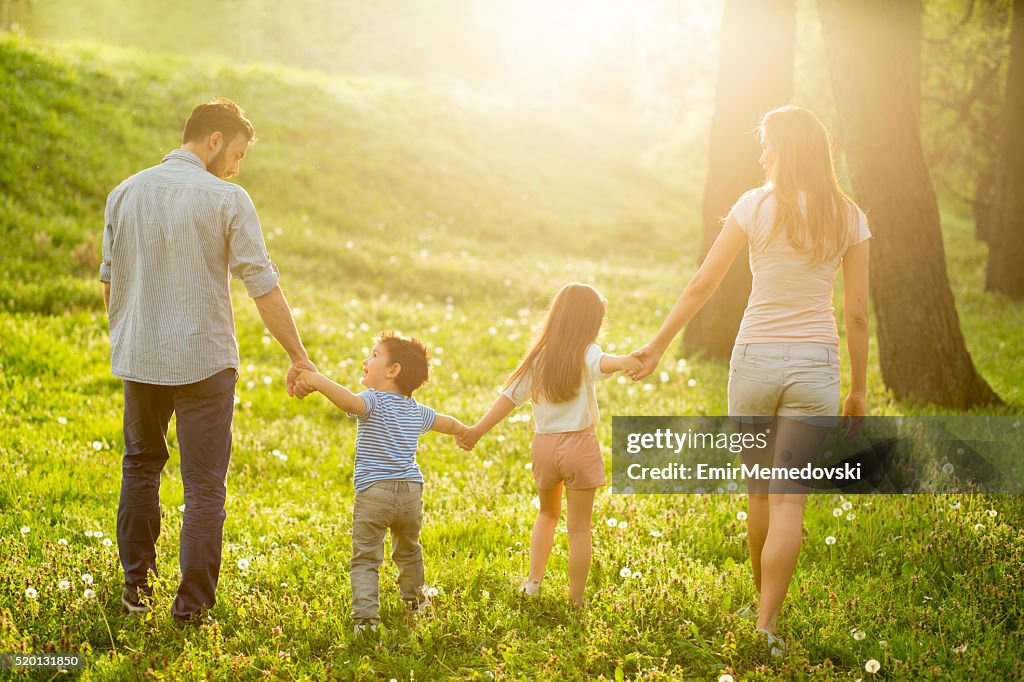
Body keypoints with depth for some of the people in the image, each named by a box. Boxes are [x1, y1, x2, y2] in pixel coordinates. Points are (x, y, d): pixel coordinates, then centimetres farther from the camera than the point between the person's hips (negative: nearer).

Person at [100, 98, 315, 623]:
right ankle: (192, 603, 3)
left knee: (141, 465, 23)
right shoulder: (227, 199, -9)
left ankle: (136, 581, 24)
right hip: (203, 359, -4)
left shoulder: (125, 194, 4)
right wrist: (298, 356, -3)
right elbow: (263, 287, -10)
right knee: (204, 485, 4)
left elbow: (109, 280, 13)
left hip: (138, 358, 4)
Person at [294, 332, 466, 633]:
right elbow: (450, 424, 30)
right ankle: (414, 601, 47)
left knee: (365, 559, -4)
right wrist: (466, 433, 51)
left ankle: (366, 616, -17)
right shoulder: (417, 411, 12)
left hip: (373, 492, -6)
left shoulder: (373, 402, -8)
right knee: (408, 552, 28)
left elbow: (349, 401, -32)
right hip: (411, 493, 6)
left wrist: (316, 380, -35)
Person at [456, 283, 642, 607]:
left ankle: (533, 581, 19)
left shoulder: (539, 357, 4)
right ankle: (576, 600, 5)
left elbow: (510, 395, 1)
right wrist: (621, 361, -53)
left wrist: (478, 429, 5)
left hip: (545, 446, 4)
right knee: (579, 527, 3)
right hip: (579, 446, -4)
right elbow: (601, 364, -32)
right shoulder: (586, 354, -8)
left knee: (547, 513, 26)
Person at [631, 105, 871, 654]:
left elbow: (702, 285, -2)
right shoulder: (849, 219, 0)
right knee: (788, 499, 0)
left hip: (754, 360, 0)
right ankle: (765, 625, -6)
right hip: (814, 364, 0)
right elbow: (857, 313, 1)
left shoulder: (756, 206, -4)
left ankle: (764, 605, 31)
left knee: (759, 492, 16)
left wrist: (657, 346, 8)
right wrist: (858, 389, 10)